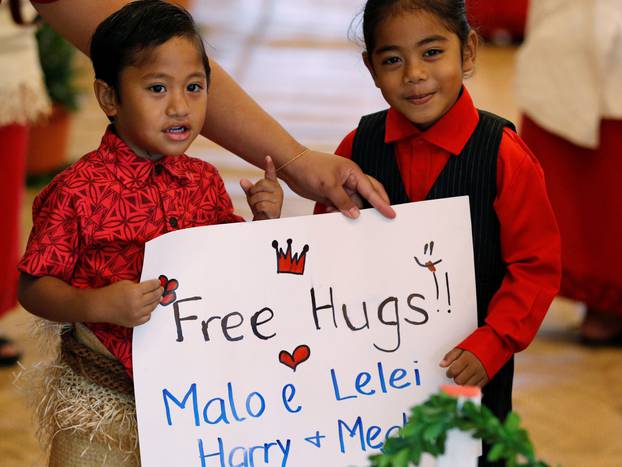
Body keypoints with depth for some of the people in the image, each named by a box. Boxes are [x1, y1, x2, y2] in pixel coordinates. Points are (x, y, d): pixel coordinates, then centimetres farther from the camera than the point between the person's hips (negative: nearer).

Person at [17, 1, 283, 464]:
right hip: (100, 388, -4)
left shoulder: (204, 181, 3)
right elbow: (33, 287, -10)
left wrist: (263, 223, -4)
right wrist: (99, 305, -26)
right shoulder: (79, 191, -14)